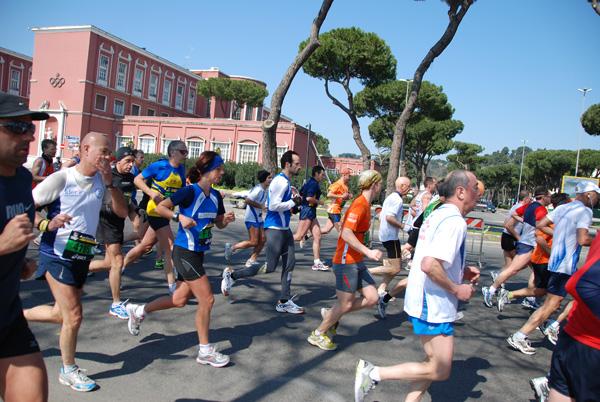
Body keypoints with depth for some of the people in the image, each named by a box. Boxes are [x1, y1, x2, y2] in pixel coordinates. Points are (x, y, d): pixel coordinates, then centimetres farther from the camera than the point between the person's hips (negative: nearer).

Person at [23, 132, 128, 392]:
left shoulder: (102, 181, 4)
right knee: (74, 315, -6)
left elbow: (122, 212, -1)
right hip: (57, 256, -7)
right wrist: (47, 224, -28)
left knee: (62, 314, 18)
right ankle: (68, 371, 17)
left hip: (82, 257, 7)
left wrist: (110, 183, -12)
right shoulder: (60, 179, -13)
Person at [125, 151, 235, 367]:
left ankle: (138, 311, 38)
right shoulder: (190, 192, -15)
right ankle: (205, 351, 9)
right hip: (185, 252, -8)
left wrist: (227, 219, -6)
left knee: (180, 300, 16)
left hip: (198, 253, 8)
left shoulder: (215, 196, 7)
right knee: (207, 299, -6)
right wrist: (180, 216, -28)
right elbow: (159, 207, -14)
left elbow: (219, 224, 15)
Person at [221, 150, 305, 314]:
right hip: (275, 229, -10)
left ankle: (284, 302, 15)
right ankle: (232, 275, 9)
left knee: (290, 263, 7)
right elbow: (273, 205, -24)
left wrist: (291, 205, 9)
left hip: (284, 229, 10)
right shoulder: (280, 181, -16)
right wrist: (293, 203, -14)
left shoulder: (285, 181, 16)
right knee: (270, 267, -6)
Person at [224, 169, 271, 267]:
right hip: (252, 219, -10)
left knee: (263, 239, 2)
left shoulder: (264, 190, 16)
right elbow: (247, 200, -25)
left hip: (258, 219, 10)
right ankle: (231, 247, 5)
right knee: (254, 242, -9)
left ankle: (251, 261, 11)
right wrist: (261, 206, -19)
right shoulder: (258, 189, -17)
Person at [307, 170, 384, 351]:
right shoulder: (359, 205, -18)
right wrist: (368, 252, -28)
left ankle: (332, 315, 19)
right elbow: (346, 234, -27)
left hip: (357, 262, 10)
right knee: (346, 304, -1)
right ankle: (317, 335, 19)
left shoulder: (365, 205, 12)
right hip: (346, 262, -10)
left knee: (372, 298, 5)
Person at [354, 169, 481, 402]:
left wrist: (461, 271, 14)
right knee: (439, 371, 0)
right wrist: (457, 289, -16)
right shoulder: (454, 221, -19)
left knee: (436, 363, 19)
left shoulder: (438, 215, 12)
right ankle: (374, 373, 1)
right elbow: (430, 265, -29)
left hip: (424, 301, 10)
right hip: (433, 306, -10)